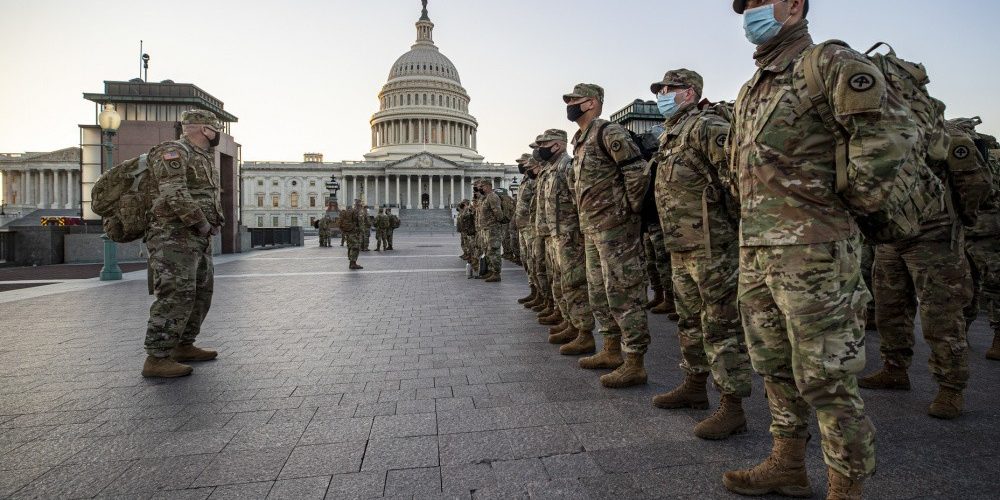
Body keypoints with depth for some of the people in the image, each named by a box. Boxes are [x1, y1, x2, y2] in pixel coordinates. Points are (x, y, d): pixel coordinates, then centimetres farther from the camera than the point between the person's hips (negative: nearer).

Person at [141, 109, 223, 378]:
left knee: (201, 293, 12)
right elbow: (175, 195, -21)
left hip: (199, 238, 10)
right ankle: (157, 359, -10)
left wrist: (216, 221, 9)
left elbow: (212, 196, 25)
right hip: (174, 236, -10)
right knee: (176, 295, -14)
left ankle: (183, 346, 22)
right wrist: (203, 224, -16)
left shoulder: (205, 158, 20)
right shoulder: (173, 152, -9)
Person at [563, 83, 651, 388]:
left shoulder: (608, 132, -11)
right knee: (600, 294, 16)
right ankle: (612, 352, 29)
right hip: (592, 229, 10)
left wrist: (629, 211, -13)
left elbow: (639, 171, -19)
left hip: (615, 228, -10)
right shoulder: (580, 141, 18)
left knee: (624, 294, -6)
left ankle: (635, 365, 2)